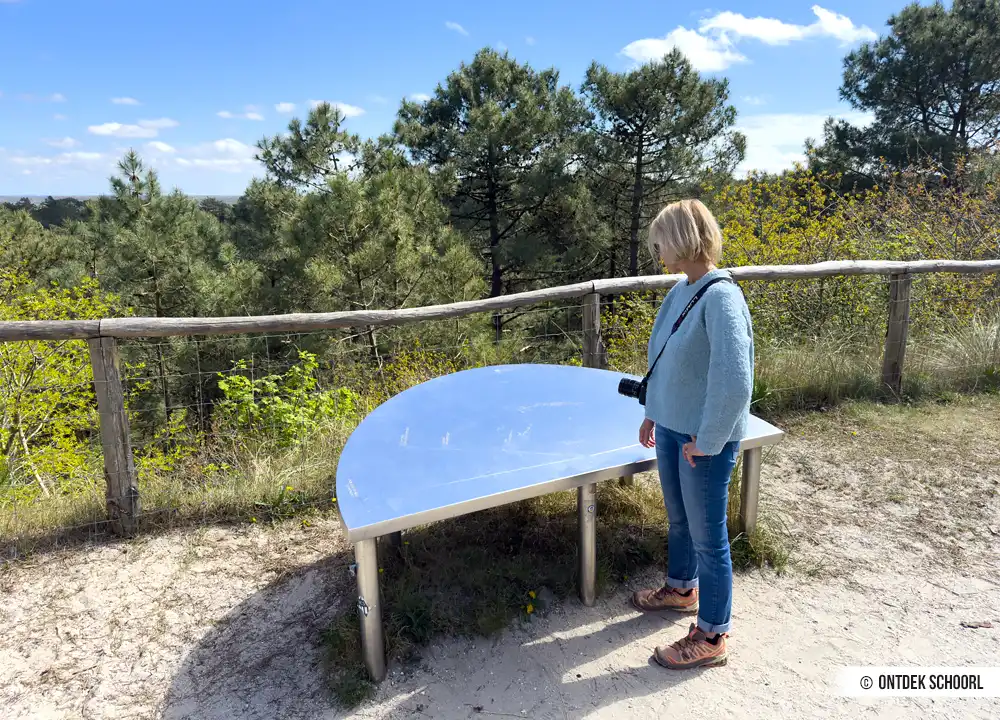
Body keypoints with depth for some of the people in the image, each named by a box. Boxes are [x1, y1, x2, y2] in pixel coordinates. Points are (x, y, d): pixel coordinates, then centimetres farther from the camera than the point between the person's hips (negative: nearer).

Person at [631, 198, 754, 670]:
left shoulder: (721, 297, -23)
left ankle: (711, 638, 25)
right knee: (678, 519, 25)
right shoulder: (680, 291, 4)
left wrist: (706, 441, -19)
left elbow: (735, 383, -28)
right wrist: (654, 414, 16)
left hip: (704, 440, -8)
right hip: (670, 428, 8)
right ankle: (682, 589, 50)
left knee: (707, 536, 7)